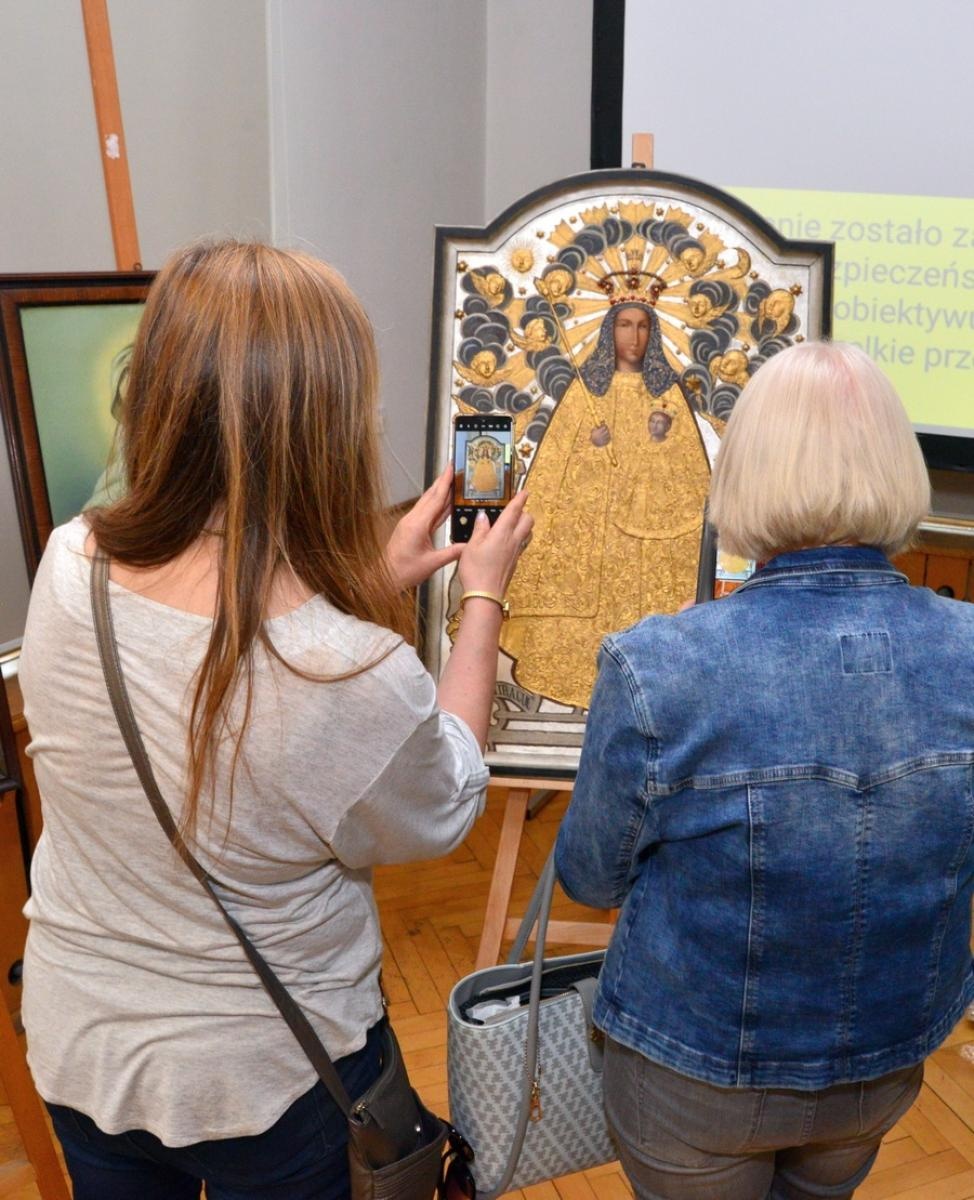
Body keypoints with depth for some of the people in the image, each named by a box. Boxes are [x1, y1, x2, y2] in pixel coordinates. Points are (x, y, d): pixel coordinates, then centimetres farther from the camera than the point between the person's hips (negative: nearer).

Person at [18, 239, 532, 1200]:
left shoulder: (66, 569, -21)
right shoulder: (358, 677, -36)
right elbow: (437, 819, -13)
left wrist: (380, 579, -1)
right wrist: (483, 598, -6)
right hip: (262, 1081, -4)